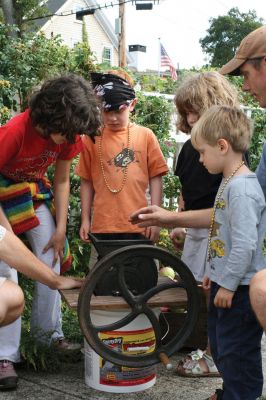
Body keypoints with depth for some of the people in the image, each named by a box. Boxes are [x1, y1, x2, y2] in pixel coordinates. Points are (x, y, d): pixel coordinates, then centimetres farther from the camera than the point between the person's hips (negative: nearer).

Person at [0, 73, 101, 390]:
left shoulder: (68, 135, -14)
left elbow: (61, 181, -3)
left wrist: (60, 229, -4)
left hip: (35, 192, 5)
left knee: (52, 262, -1)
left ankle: (49, 333, 17)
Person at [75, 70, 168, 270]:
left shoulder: (145, 136, 1)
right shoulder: (91, 139, 3)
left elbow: (155, 178, 3)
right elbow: (87, 181, 8)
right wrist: (85, 219, 8)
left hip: (139, 226, 0)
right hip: (102, 226, 1)